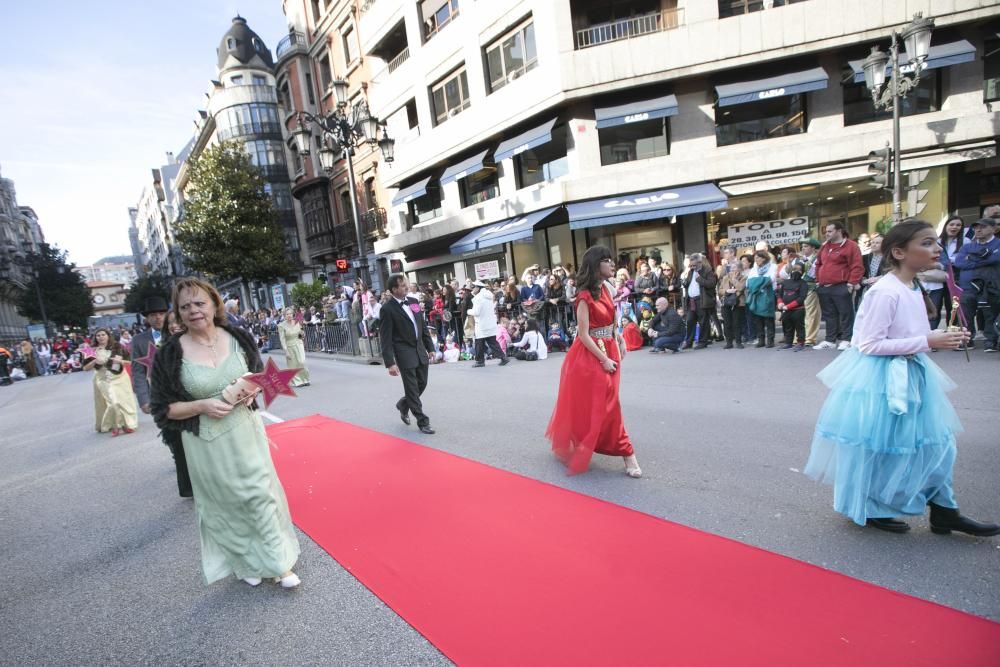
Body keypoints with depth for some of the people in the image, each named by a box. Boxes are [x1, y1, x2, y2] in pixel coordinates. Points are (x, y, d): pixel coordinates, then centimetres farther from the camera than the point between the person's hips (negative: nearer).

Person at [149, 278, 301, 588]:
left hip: (246, 433, 2)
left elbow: (261, 376, 11)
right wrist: (202, 405, -20)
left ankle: (279, 561, 26)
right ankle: (245, 562, 36)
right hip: (206, 443, -1)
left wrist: (252, 390, -11)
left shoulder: (237, 338, -3)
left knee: (261, 494, 8)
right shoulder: (170, 353, -10)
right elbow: (162, 408, -4)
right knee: (225, 503, 13)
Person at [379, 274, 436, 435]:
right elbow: (385, 338, -14)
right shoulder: (388, 309, -13)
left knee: (422, 384, 14)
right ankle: (422, 421, 14)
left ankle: (403, 405, 40)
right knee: (412, 388, 2)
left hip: (420, 349, 7)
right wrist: (390, 363, -18)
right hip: (404, 353, -6)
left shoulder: (413, 301, 6)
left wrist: (430, 347, 12)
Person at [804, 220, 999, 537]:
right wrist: (927, 342, -21)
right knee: (876, 445, 5)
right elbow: (869, 345, -23)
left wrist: (944, 337, 2)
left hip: (908, 375, 9)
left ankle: (943, 512, 30)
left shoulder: (913, 289, 8)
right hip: (880, 378, -9)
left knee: (932, 441, 15)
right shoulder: (885, 292, -21)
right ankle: (868, 509, 25)